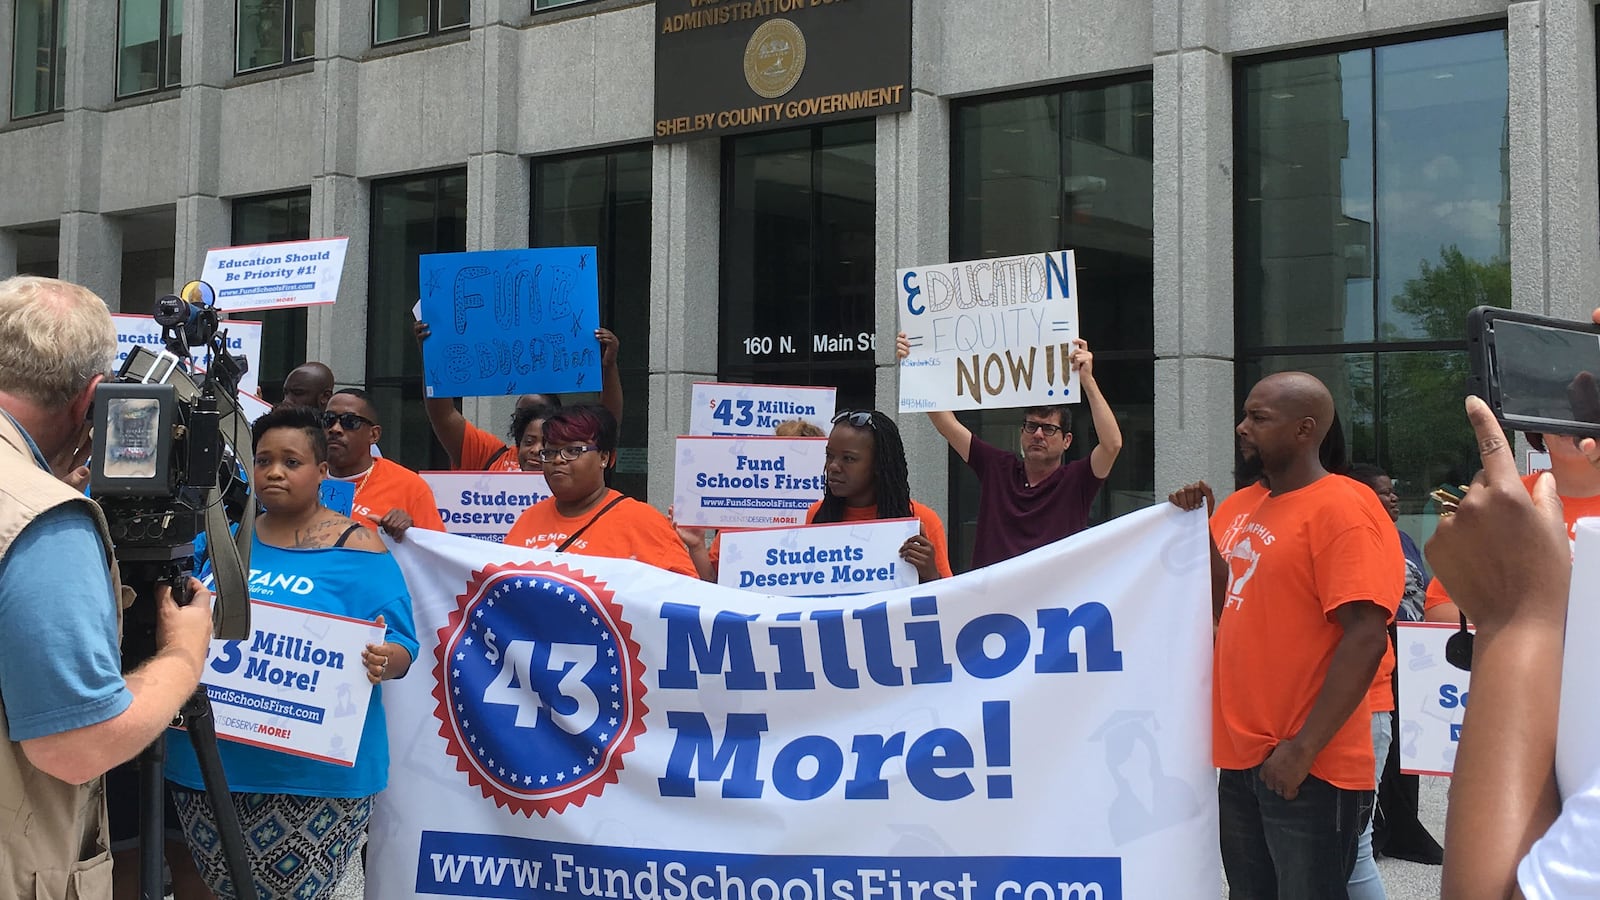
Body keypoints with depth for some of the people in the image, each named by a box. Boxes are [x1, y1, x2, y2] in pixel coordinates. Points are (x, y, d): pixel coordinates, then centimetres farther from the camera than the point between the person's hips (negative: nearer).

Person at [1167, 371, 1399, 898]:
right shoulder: (1239, 506, 11)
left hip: (1309, 769, -8)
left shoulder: (1343, 508, -13)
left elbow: (1366, 639, -20)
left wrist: (1304, 748, -21)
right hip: (1239, 758, 8)